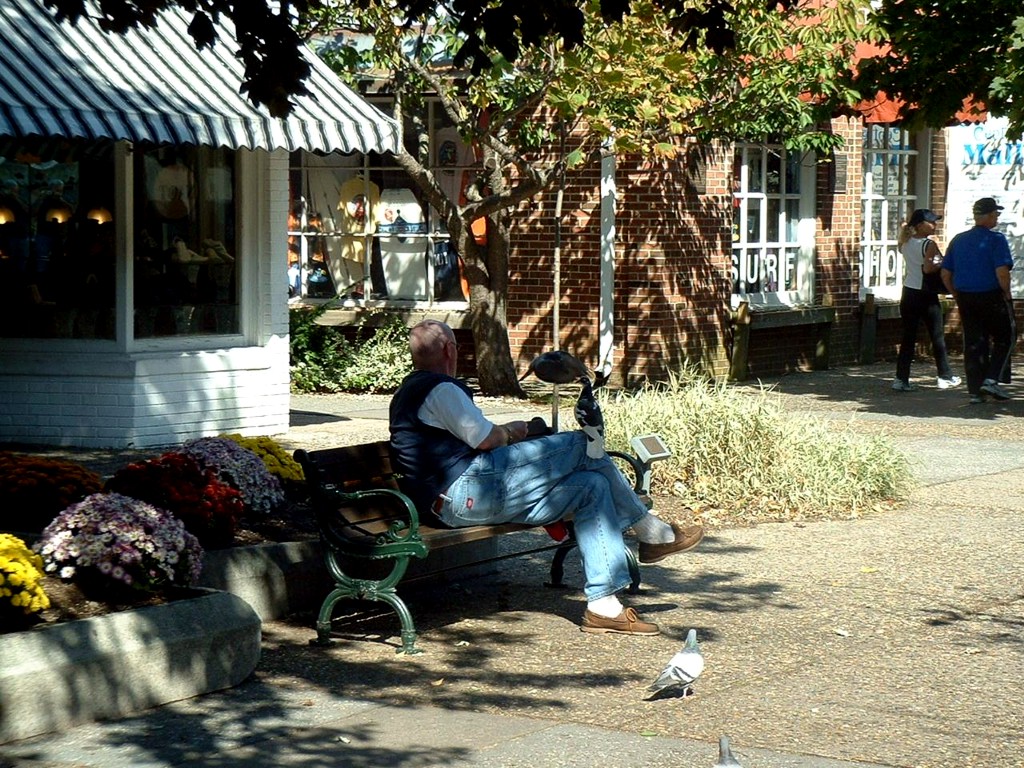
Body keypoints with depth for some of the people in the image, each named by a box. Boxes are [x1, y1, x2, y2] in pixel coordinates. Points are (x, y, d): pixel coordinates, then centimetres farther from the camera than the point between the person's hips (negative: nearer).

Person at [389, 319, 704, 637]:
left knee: (592, 486, 7)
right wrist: (510, 432, 9)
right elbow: (484, 439, -12)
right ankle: (652, 533, 7)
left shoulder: (410, 392, 24)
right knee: (583, 447, -7)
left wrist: (502, 434, 19)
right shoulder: (440, 387, -9)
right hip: (472, 487, -11)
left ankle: (604, 606, 1)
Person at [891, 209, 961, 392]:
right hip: (926, 296, -6)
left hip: (908, 294, 6)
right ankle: (945, 377, 18)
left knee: (908, 337, 6)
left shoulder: (906, 243, 5)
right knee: (937, 336, 8)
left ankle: (901, 379, 0)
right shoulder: (929, 245, -15)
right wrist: (941, 264, -10)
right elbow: (928, 268, -25)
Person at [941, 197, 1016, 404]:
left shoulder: (958, 240, 8)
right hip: (991, 297, -5)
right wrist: (1007, 294, -5)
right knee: (1004, 338, 12)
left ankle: (975, 391, 8)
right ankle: (991, 379, -1)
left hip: (965, 299, 5)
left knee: (973, 343, 9)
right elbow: (1002, 272, -20)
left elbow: (945, 274, 9)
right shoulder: (996, 239, -11)